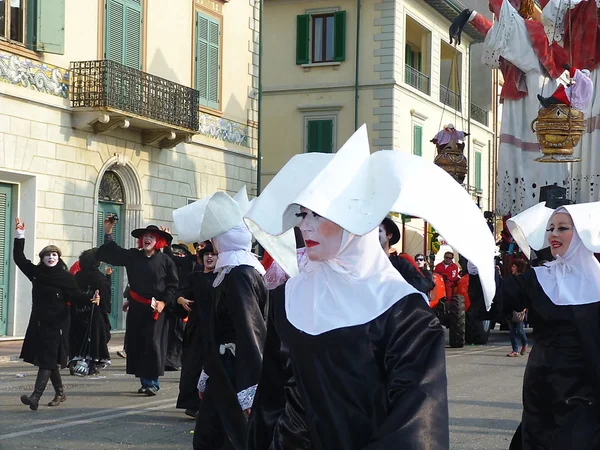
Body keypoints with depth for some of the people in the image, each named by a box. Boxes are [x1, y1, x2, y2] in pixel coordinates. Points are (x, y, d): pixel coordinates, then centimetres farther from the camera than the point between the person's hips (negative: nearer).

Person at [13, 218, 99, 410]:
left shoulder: (65, 277, -5)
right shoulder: (36, 272, 7)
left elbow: (75, 295, -7)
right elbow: (19, 258, 11)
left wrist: (90, 299, -25)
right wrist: (20, 236, 5)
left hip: (56, 323, -5)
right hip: (38, 321, 5)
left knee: (48, 360, -9)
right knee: (49, 360, 12)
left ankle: (35, 397, -18)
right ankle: (60, 393, 27)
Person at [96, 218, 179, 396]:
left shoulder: (165, 260, -1)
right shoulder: (132, 256, 6)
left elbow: (173, 285, 0)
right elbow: (109, 254, 4)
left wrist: (164, 302, -11)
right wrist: (108, 233, -4)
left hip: (156, 308, -3)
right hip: (136, 307, 3)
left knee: (153, 344, -6)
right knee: (136, 344, 5)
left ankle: (152, 382, 0)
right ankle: (144, 380, 15)